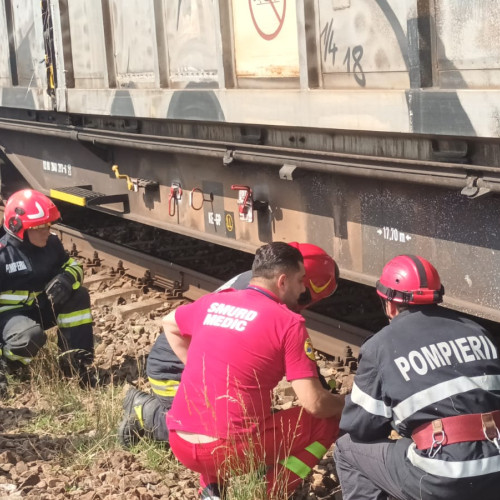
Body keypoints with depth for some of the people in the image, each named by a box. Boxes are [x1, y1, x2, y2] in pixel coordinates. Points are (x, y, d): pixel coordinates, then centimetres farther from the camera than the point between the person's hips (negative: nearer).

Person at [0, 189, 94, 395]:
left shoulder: (52, 243, -2)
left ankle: (76, 359, -10)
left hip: (43, 307, 7)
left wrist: (67, 278, -20)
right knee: (31, 336, -38)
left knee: (78, 295, -17)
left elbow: (72, 266, 8)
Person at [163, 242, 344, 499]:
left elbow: (169, 324, 31)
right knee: (327, 420, 10)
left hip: (180, 444, 6)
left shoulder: (213, 302, 10)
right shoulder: (288, 322, -6)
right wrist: (345, 404, 13)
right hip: (230, 451, -6)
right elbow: (314, 404, -8)